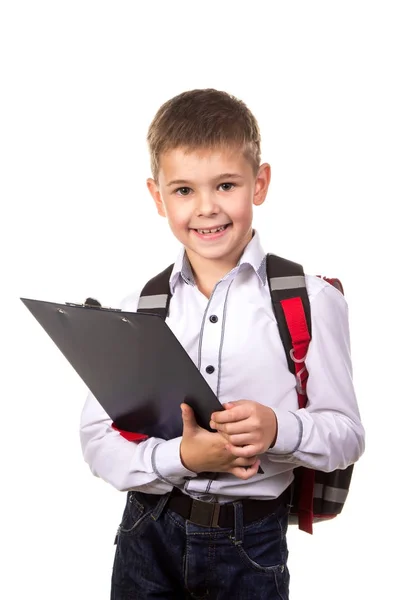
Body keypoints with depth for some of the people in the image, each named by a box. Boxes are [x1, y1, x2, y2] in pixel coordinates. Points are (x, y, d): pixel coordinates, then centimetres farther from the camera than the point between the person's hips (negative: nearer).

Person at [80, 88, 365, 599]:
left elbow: (347, 434, -5)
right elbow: (97, 438, -5)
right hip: (149, 535, 2)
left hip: (252, 542, -1)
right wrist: (181, 457, -22)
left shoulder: (310, 300, -8)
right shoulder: (139, 307, -3)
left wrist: (279, 430, -25)